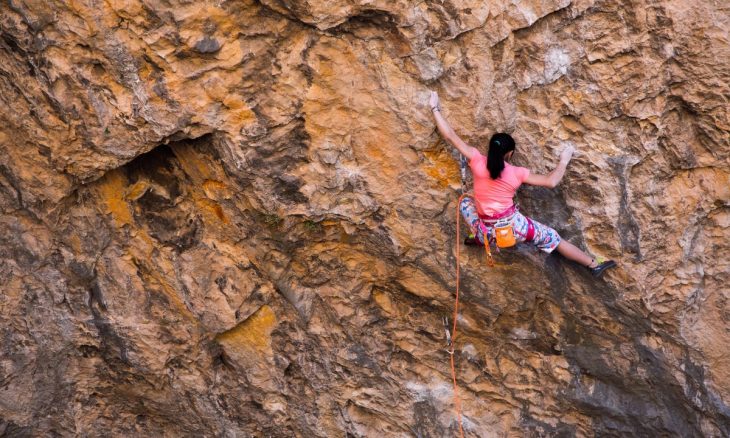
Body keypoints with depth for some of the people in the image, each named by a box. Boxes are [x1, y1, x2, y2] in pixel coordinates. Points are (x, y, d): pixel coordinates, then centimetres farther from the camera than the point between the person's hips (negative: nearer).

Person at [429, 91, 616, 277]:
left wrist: (435, 108, 2)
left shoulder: (477, 161, -7)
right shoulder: (517, 173, -8)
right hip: (514, 227, -1)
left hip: (487, 232, 1)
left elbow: (450, 135, -6)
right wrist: (564, 161, 10)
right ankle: (594, 265, 19)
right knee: (552, 238, 16)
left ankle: (479, 237, 15)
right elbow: (551, 182, -7)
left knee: (465, 202, 26)